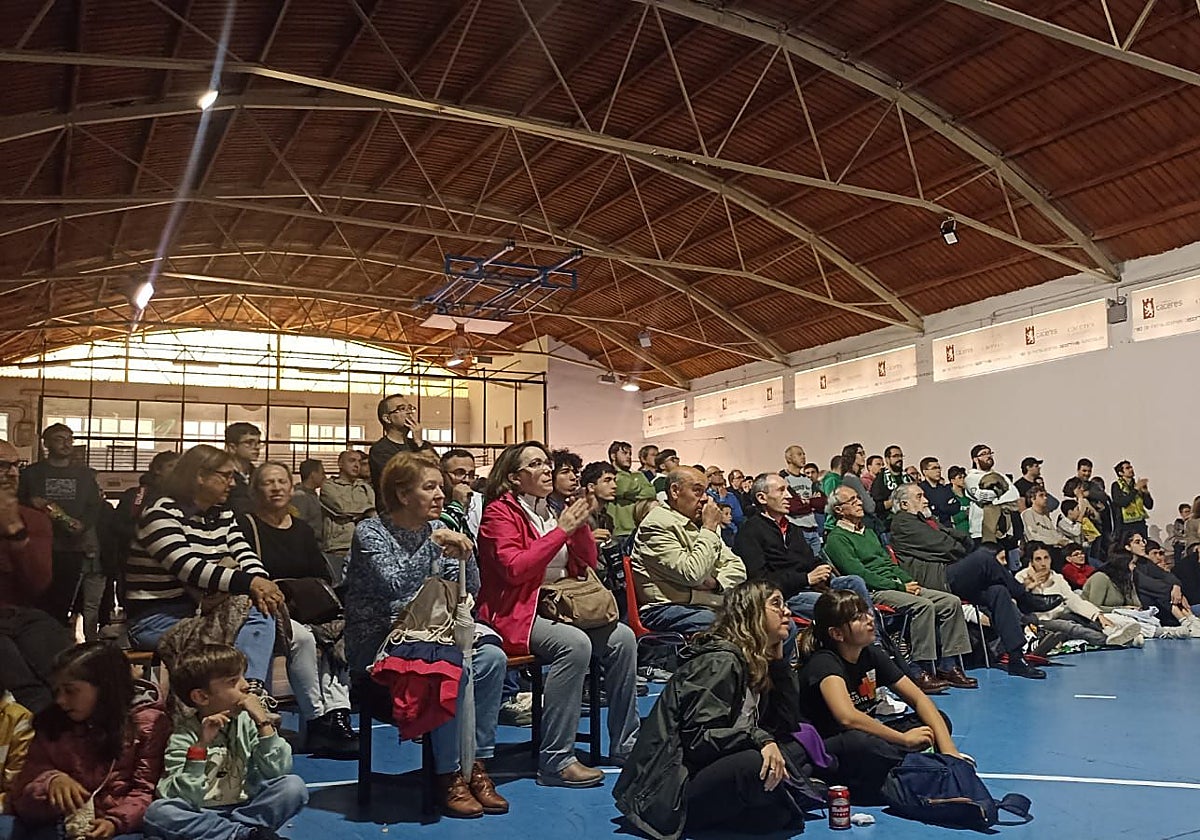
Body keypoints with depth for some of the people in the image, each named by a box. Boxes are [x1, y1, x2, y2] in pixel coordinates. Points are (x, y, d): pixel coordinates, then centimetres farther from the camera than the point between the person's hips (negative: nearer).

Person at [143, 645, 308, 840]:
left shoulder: (247, 720, 0)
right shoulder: (184, 735, -7)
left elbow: (278, 771, -10)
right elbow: (184, 799, -19)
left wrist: (263, 722, -16)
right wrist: (201, 745, -27)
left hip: (245, 809, 2)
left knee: (294, 786, -21)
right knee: (157, 811, -30)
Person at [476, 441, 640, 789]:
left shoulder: (548, 511, 15)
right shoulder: (500, 512, -5)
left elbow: (586, 564, 15)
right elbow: (514, 568, -20)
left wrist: (581, 525, -3)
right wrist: (562, 530, -17)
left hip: (559, 607, 8)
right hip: (515, 614, -8)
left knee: (622, 637, -9)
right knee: (575, 644, -32)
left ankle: (625, 744, 3)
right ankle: (556, 760, -26)